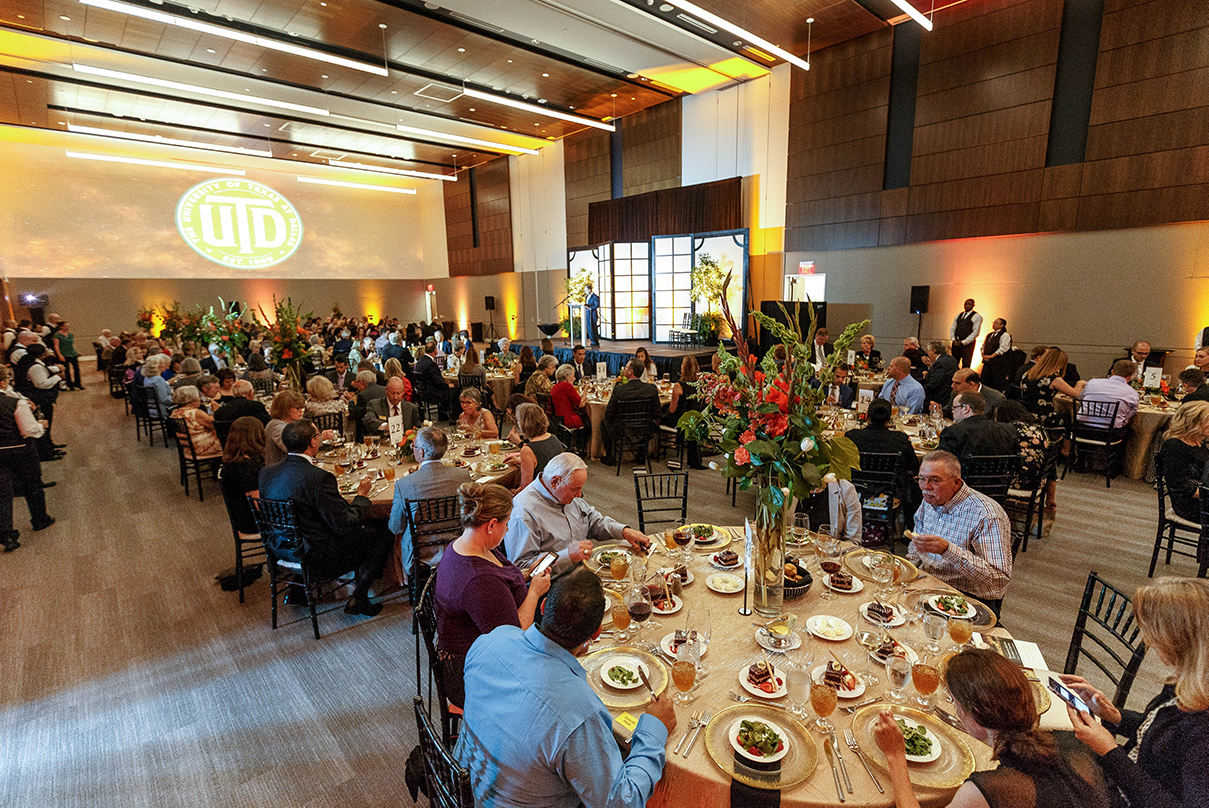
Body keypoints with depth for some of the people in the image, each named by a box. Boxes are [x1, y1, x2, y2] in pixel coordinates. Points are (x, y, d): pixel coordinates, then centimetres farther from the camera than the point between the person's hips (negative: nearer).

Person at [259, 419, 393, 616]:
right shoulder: (319, 478, -28)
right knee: (381, 535, 6)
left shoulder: (266, 473, -5)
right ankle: (358, 598, 10)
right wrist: (361, 495, -8)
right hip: (317, 558, -8)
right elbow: (346, 527, -24)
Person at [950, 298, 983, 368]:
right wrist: (953, 340, -1)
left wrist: (963, 342, -13)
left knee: (965, 365, -7)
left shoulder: (976, 316, -2)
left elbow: (976, 332, -9)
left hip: (967, 343, -5)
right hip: (956, 343, 6)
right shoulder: (958, 316, 17)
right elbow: (952, 328, 16)